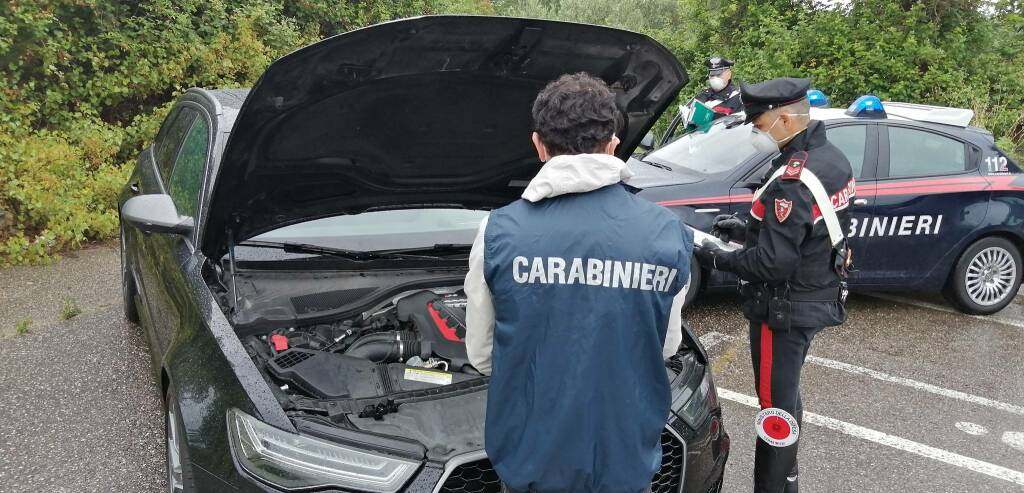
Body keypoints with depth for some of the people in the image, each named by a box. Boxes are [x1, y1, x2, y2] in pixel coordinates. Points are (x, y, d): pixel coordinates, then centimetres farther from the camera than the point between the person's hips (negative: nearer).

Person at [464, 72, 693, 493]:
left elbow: (481, 354, -4)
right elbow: (666, 346, 3)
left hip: (531, 456, -1)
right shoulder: (667, 234, -8)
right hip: (627, 459, 1)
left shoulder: (500, 231, -13)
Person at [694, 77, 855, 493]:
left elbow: (773, 261, -27)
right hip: (816, 298, 10)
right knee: (787, 395, 23)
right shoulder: (831, 159, 4)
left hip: (785, 308, -10)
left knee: (775, 405, 3)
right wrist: (747, 229, 11)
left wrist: (718, 259, -14)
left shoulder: (793, 180, -27)